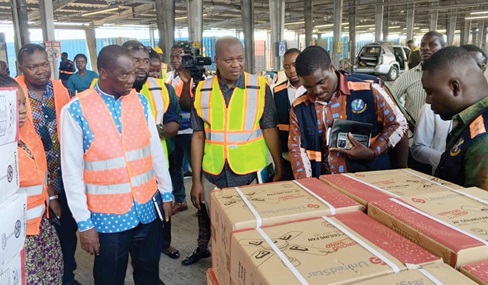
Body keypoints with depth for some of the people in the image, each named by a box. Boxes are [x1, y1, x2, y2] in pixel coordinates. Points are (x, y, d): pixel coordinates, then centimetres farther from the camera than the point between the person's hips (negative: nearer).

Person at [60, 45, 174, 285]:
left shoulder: (140, 101, 0)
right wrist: (83, 223, -8)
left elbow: (156, 151, 6)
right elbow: (72, 172, -9)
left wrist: (166, 193, 9)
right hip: (108, 214, -3)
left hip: (148, 206, 3)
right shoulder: (76, 111, -12)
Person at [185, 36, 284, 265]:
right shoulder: (202, 91, -1)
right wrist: (196, 180, 1)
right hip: (214, 174, 2)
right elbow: (198, 137, 1)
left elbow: (270, 130, -3)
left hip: (251, 172, -1)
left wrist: (279, 168, -2)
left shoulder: (260, 87, -6)